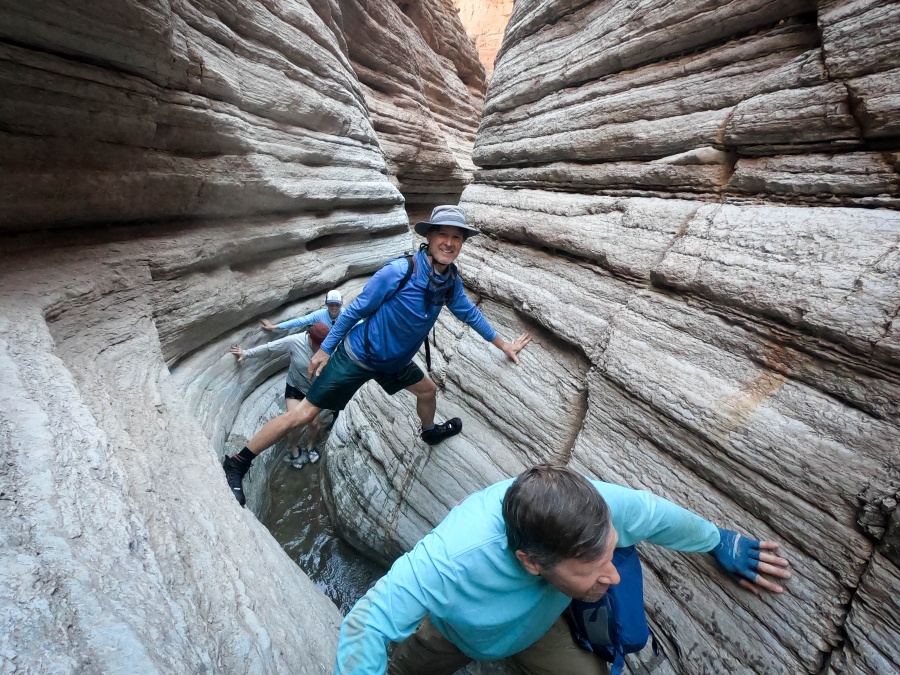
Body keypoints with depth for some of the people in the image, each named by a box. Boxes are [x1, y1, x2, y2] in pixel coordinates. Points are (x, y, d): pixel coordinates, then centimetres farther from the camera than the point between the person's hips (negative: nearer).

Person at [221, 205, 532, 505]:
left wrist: (503, 345, 19)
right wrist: (325, 349, -8)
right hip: (358, 356, -7)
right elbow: (356, 309, -16)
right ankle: (236, 465, 14)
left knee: (428, 390, 24)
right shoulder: (399, 271, -26)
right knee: (303, 414, -3)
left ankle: (430, 431, 58)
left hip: (395, 361, 7)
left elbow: (469, 313, 11)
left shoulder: (451, 280, -6)